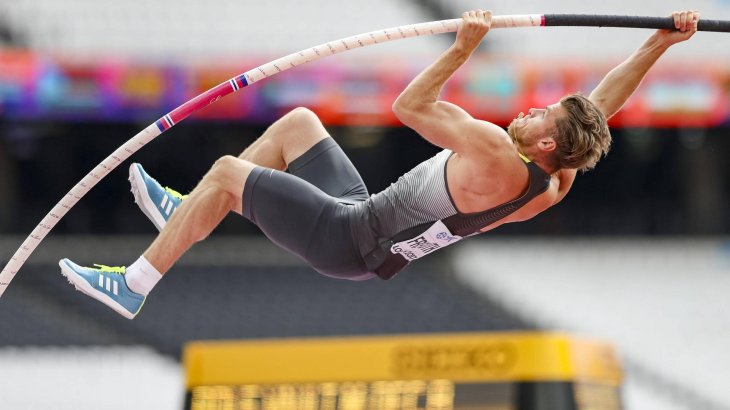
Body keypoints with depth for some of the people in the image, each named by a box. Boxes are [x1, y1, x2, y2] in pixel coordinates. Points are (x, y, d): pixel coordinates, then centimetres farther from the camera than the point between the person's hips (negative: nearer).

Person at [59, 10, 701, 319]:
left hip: (346, 241, -9)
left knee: (225, 173, -7)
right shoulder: (556, 184, -8)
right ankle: (186, 215, 29)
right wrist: (662, 40, -1)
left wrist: (462, 49, -25)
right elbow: (603, 104, 2)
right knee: (295, 121, 21)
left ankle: (133, 285, 4)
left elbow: (411, 105, -29)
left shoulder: (495, 159, -31)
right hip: (369, 212, 9)